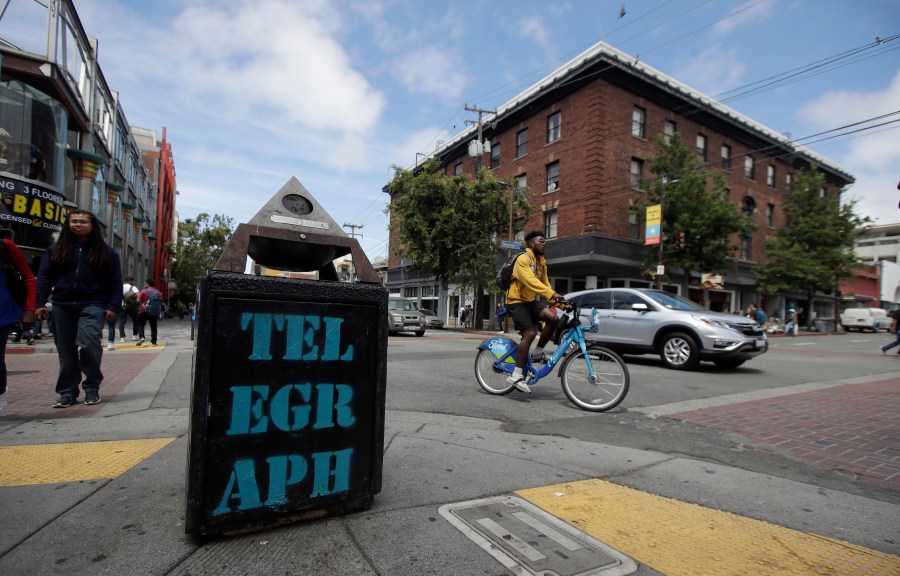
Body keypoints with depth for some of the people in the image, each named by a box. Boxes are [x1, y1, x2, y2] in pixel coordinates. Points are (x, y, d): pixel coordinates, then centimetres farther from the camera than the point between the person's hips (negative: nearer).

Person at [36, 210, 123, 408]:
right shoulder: (56, 249, 11)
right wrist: (40, 302, 0)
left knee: (88, 343, -19)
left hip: (92, 305, -3)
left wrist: (113, 306, -5)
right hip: (62, 305, 3)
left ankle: (92, 388, -4)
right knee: (66, 350, 7)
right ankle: (68, 392, 17)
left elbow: (115, 282, 3)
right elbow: (44, 277, 10)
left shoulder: (105, 251, 4)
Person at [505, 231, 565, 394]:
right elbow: (531, 281, -30)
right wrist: (552, 294, -40)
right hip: (517, 301, -7)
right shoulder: (523, 259, -15)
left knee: (553, 318, -19)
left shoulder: (542, 262, 12)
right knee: (530, 333, -21)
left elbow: (545, 283, 12)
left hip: (532, 300, 7)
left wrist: (559, 302, 1)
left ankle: (538, 353, 0)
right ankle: (516, 375, -15)